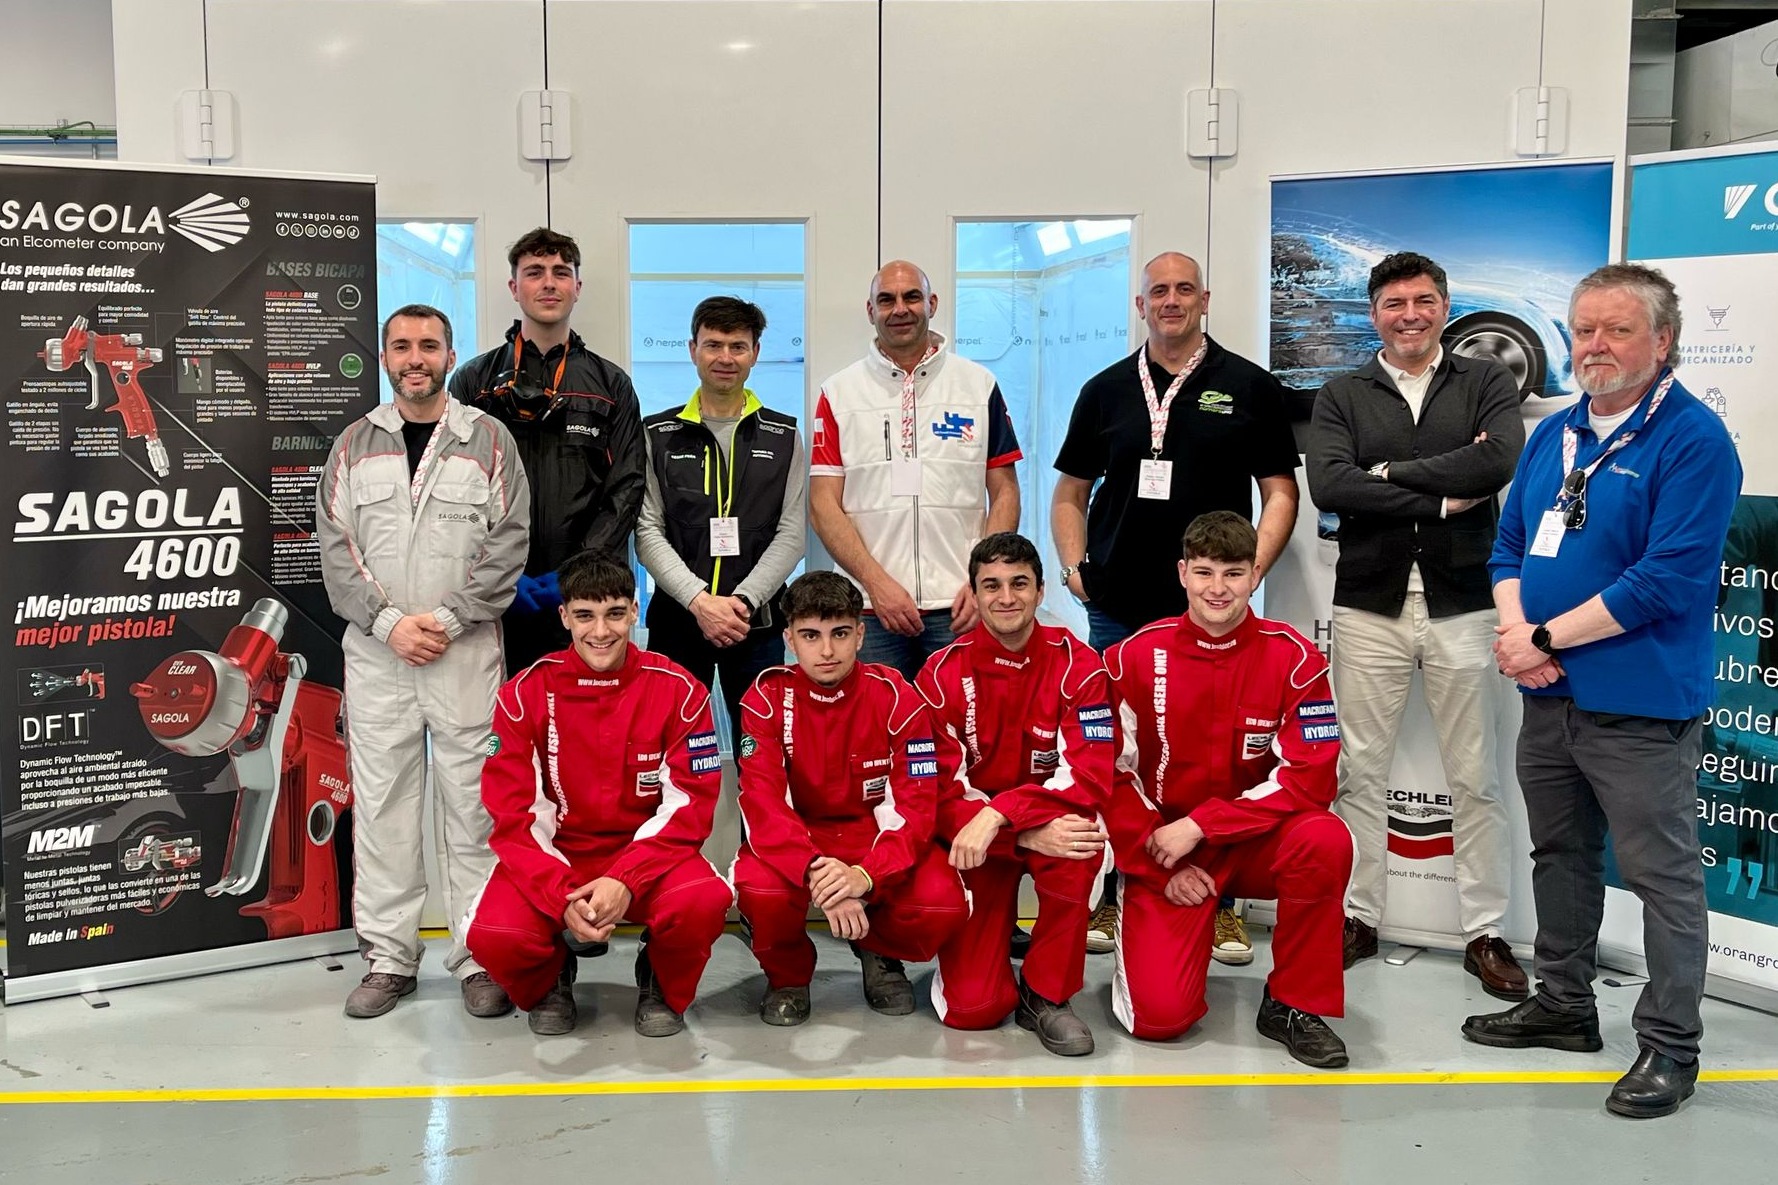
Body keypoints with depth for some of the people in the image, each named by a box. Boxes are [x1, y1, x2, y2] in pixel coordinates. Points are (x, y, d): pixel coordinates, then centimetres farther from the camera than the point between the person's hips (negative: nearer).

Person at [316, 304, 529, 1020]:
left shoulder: (488, 440, 4)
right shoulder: (356, 444, 10)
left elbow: (509, 544, -2)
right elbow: (335, 547, 5)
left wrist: (448, 618, -11)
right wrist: (388, 621, -8)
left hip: (466, 648, -2)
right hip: (375, 650, 2)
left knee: (472, 801, 0)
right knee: (380, 801, 6)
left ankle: (480, 956, 9)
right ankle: (388, 956, 16)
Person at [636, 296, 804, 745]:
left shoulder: (783, 436, 9)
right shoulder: (658, 434, 7)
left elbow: (791, 534, 2)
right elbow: (648, 532, -1)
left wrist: (744, 600, -12)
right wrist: (699, 600, -14)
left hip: (757, 624, 0)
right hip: (675, 622, 0)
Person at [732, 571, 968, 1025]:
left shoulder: (896, 696, -12)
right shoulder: (766, 698, -11)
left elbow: (917, 806, -17)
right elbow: (763, 805, -20)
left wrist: (866, 875, -36)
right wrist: (817, 873, -39)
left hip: (878, 837, 0)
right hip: (795, 841, 0)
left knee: (943, 903, -29)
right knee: (759, 888, -34)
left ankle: (880, 952, 9)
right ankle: (787, 975, 2)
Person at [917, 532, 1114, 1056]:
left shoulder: (1077, 664, -10)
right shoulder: (943, 673, -10)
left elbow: (1091, 777, -20)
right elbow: (940, 792, -14)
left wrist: (999, 814, -33)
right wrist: (1027, 836, -29)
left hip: (1052, 823, 0)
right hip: (973, 841, 0)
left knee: (1079, 843, -37)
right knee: (969, 1009, -13)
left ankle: (1045, 994, -13)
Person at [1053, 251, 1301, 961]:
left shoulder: (1249, 388, 5)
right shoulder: (1106, 390, 12)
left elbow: (1280, 490, 4)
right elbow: (1071, 489, 16)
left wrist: (1253, 567, -8)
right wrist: (1074, 564, 2)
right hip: (1117, 609, 2)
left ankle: (1220, 904, 14)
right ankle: (1114, 897, 18)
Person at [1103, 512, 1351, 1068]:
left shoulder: (1293, 657, -8)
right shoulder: (1135, 656, -6)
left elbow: (1310, 777, -15)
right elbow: (1113, 774, -3)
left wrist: (1199, 825, -20)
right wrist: (1162, 868, -9)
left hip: (1257, 843, 1)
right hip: (1164, 855, -1)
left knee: (1325, 839, -33)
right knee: (1160, 1015, -17)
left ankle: (1293, 1003, -11)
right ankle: (1142, 946, 21)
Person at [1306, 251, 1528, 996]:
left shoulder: (1487, 383, 5)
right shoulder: (1342, 397, 6)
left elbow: (1502, 460, -15)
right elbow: (1328, 485, -12)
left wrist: (1391, 473, -12)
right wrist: (1443, 496, -13)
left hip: (1462, 605, -1)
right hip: (1370, 606, 1)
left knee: (1475, 777, 6)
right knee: (1361, 771, 8)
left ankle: (1485, 933, 17)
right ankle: (1358, 917, 20)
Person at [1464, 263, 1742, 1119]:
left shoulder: (1693, 440, -12)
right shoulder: (1554, 435, 11)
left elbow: (1669, 579, -20)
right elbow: (1509, 544, 14)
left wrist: (1546, 638, -17)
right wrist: (1516, 631, -6)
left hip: (1641, 704, -8)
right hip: (1549, 695, 8)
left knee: (1663, 876, 2)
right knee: (1560, 856, 19)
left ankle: (1669, 1047, 15)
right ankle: (1563, 1006, 35)